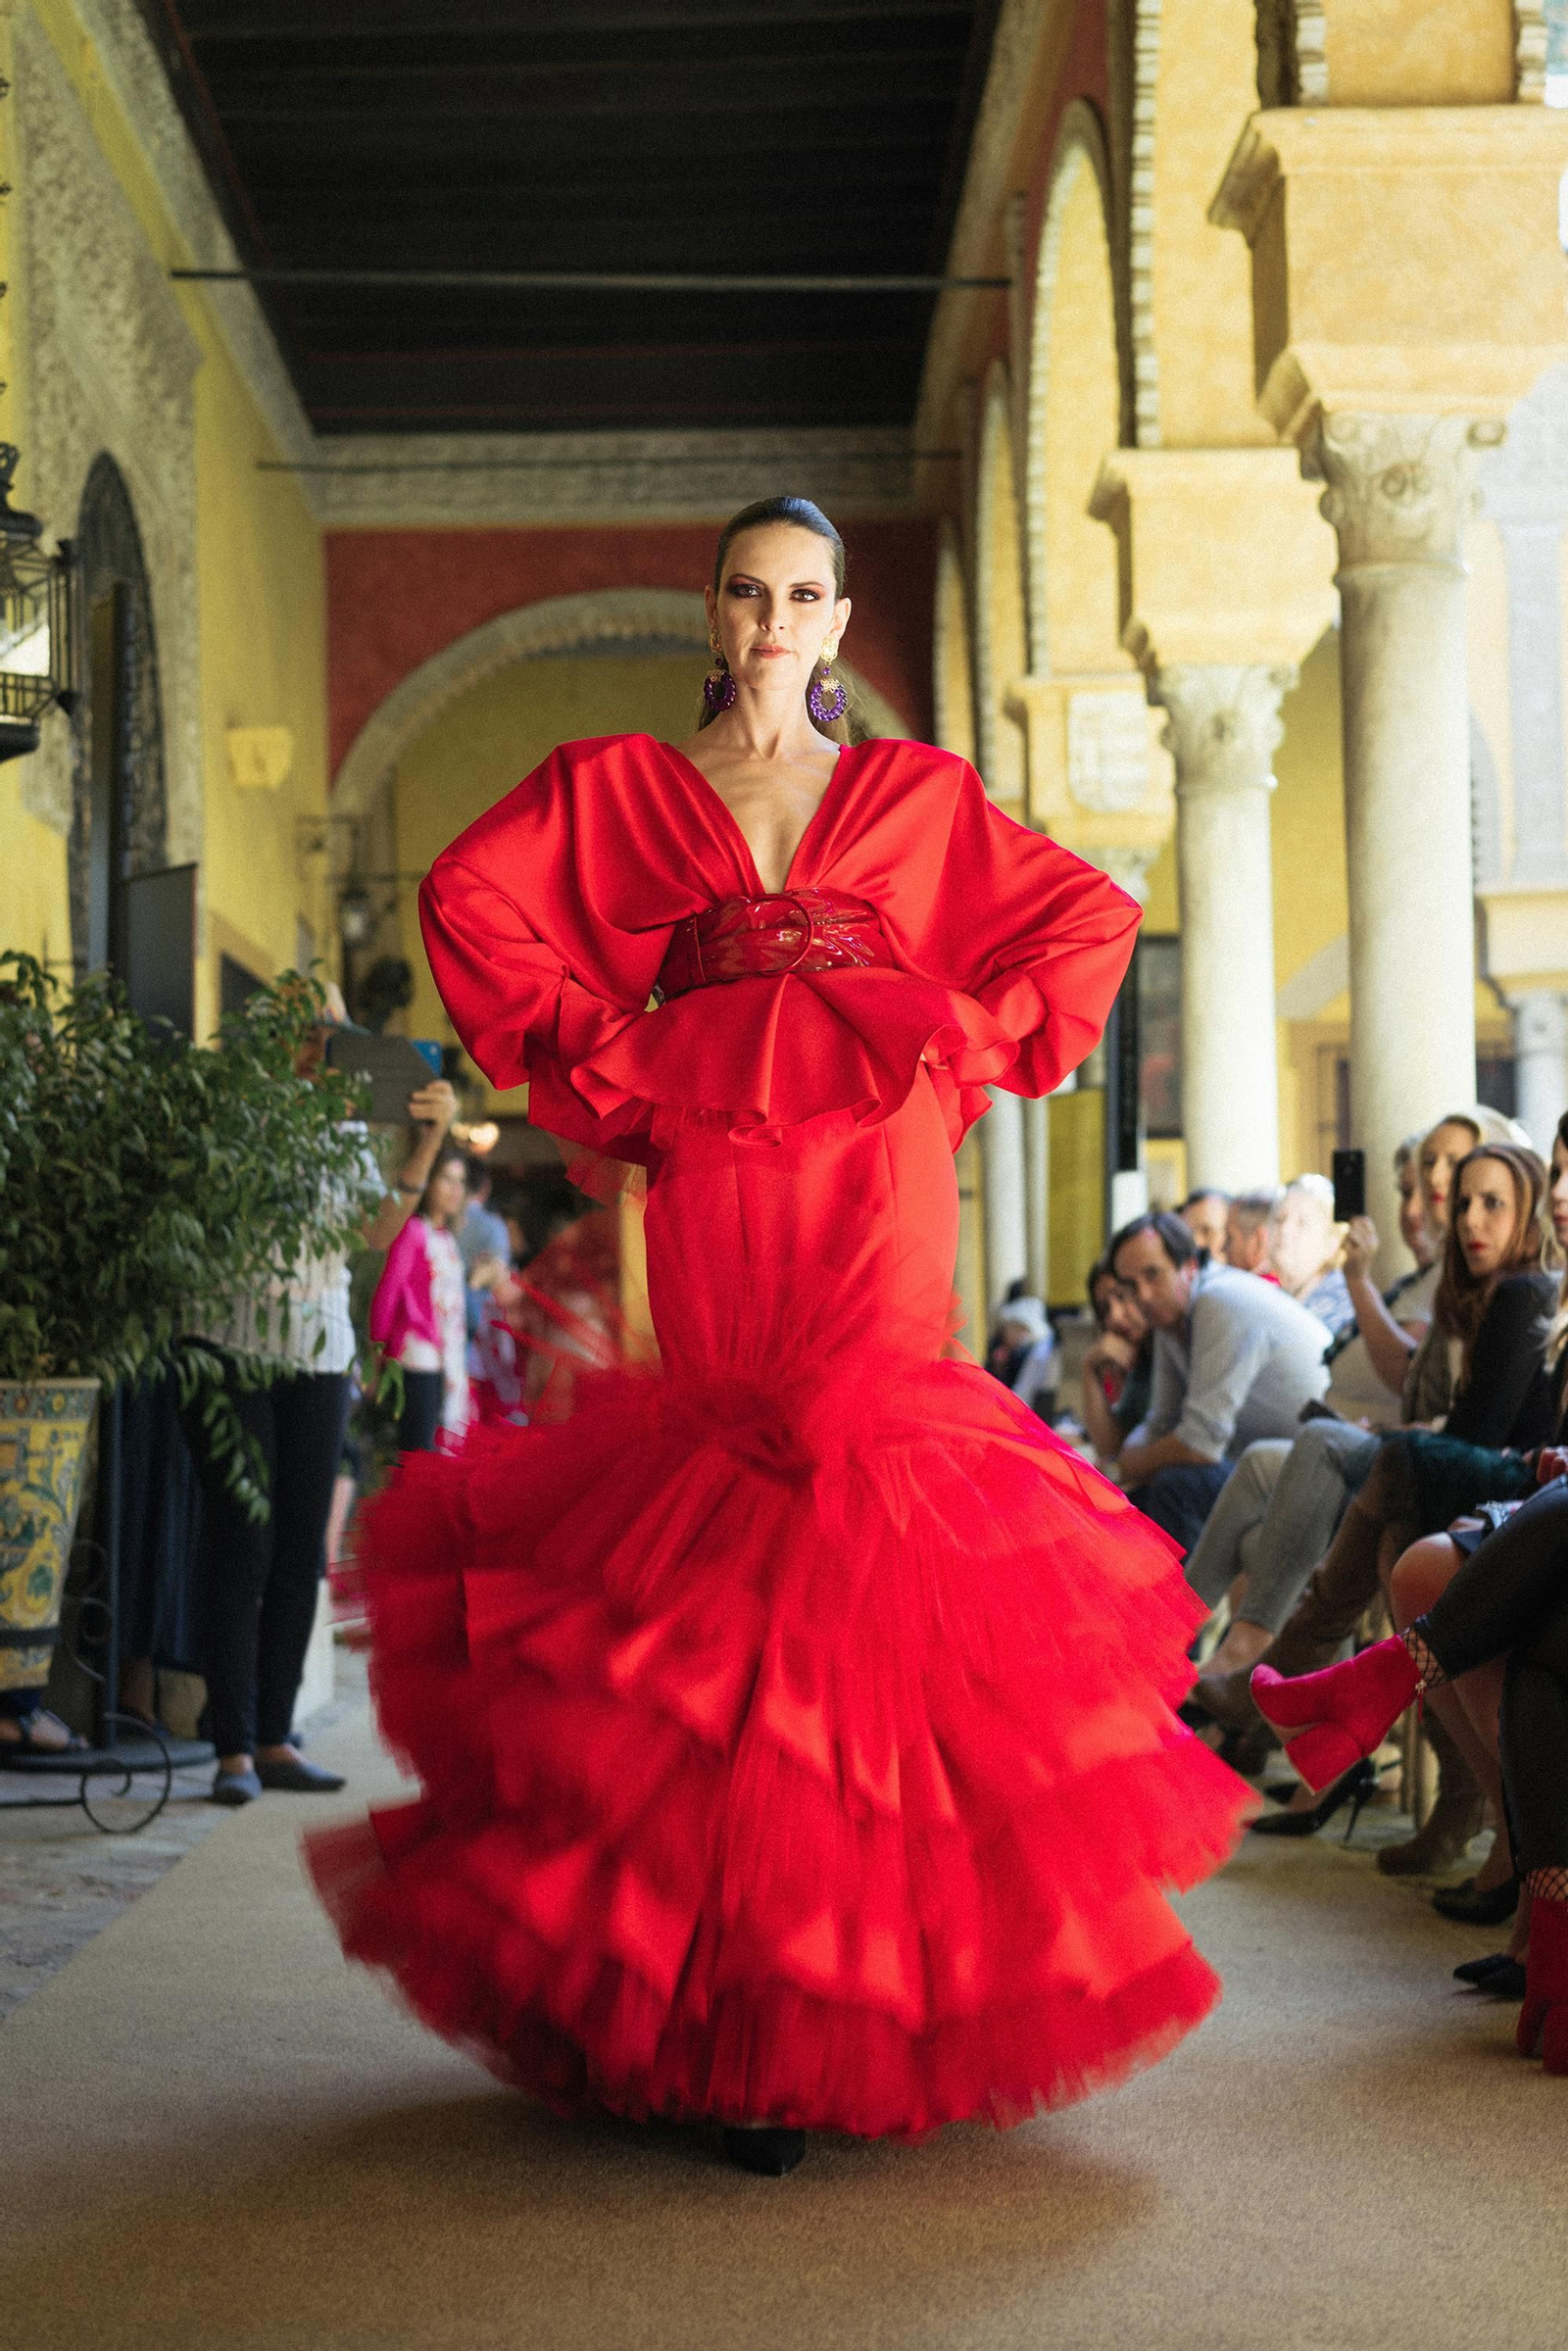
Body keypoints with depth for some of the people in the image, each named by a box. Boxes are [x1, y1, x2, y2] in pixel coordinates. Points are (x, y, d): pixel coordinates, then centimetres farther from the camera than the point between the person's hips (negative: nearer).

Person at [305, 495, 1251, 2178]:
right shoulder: (617, 787, 16)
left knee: (869, 1490, -12)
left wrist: (970, 1043, 6)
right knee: (727, 1496, -6)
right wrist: (608, 1060, -1)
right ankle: (738, 1989, 0)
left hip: (879, 1162, 0)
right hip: (712, 1166, 0)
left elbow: (1090, 917, 19)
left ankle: (876, 1961, -4)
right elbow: (469, 898, 5)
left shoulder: (915, 791, 18)